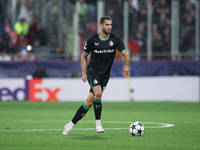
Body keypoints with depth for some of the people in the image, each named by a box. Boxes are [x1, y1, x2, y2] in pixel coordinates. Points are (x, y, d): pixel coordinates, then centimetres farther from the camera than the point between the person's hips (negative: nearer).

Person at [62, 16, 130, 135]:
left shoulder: (115, 40, -1)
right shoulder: (93, 40, -3)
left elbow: (125, 55, -4)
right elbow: (84, 56, 8)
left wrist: (126, 65, -25)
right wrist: (84, 73, 1)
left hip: (105, 74, 2)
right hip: (93, 70, -2)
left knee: (89, 102, -3)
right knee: (98, 93, -29)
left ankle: (72, 124, 7)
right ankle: (98, 123, -16)